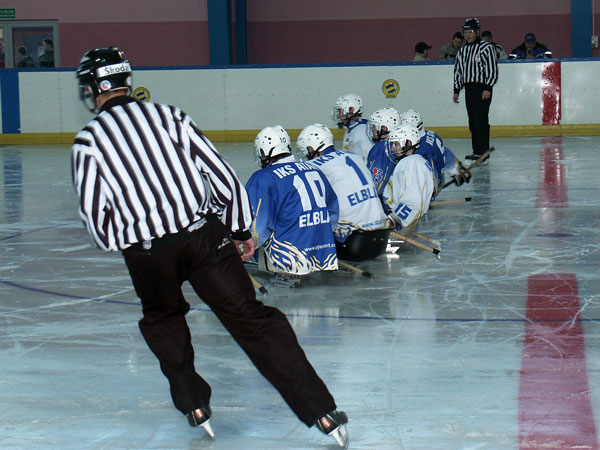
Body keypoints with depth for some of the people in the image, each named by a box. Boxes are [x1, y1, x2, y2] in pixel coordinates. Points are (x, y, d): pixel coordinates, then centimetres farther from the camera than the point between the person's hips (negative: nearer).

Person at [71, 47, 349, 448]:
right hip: (204, 235, 1)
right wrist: (241, 230, 15)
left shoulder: (89, 140, 1)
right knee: (253, 318, 1)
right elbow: (221, 175, 5)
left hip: (147, 253, -1)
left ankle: (194, 403, 24)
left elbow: (95, 217, 1)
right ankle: (321, 411, -5)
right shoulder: (169, 115, 7)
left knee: (162, 319, 29)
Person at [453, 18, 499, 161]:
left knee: (481, 120, -12)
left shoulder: (486, 47, -5)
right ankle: (477, 150, 12)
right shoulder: (462, 51, 17)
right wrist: (456, 90, 18)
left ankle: (483, 151, -12)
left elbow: (493, 69, -10)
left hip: (483, 88, -7)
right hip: (468, 88, 7)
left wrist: (488, 88, -17)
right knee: (472, 121, 7)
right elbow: (458, 71, 23)